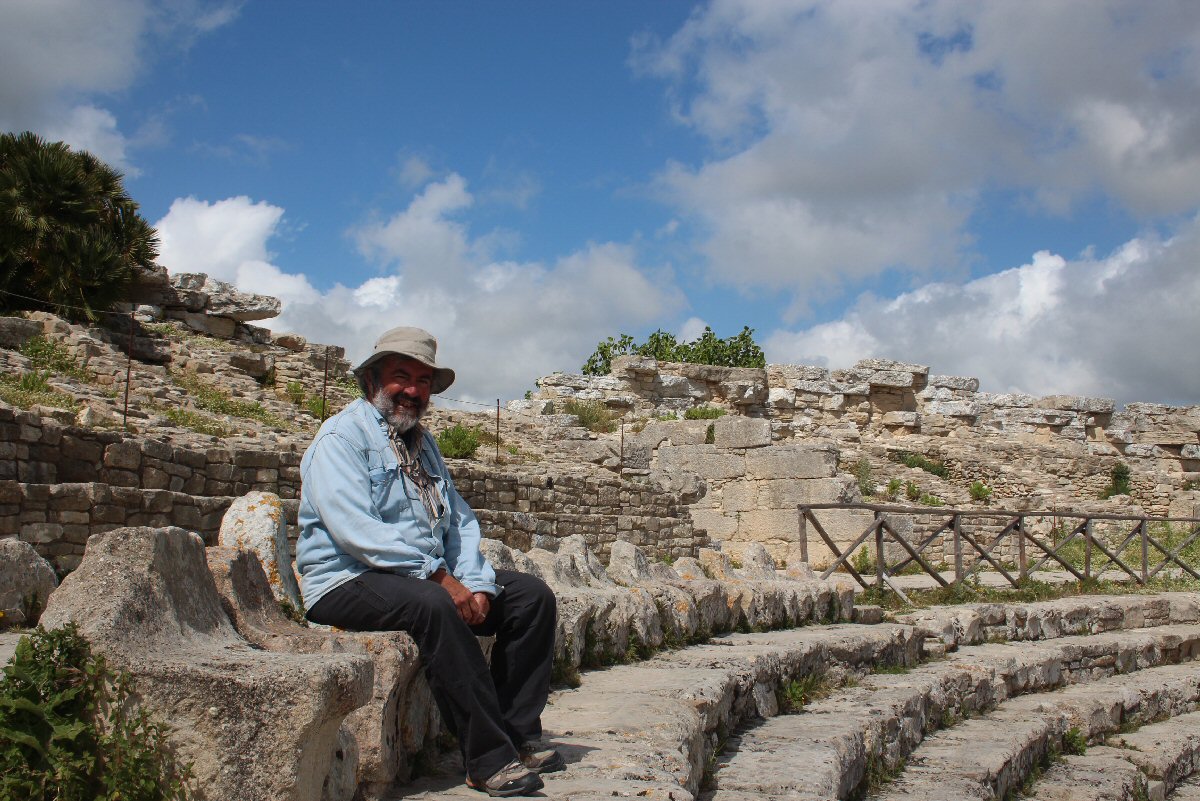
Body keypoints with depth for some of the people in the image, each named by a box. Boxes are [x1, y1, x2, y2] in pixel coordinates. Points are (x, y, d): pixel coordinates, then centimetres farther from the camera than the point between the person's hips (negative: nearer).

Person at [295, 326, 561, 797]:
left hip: (430, 577, 8)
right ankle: (488, 758, -30)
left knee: (532, 595, -4)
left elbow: (460, 519, 12)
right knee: (432, 605, -36)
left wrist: (476, 583, -7)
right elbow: (354, 528, -20)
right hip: (347, 582, -8)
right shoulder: (342, 436, -5)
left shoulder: (423, 443, 20)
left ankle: (518, 736, -7)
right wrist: (438, 576, -24)